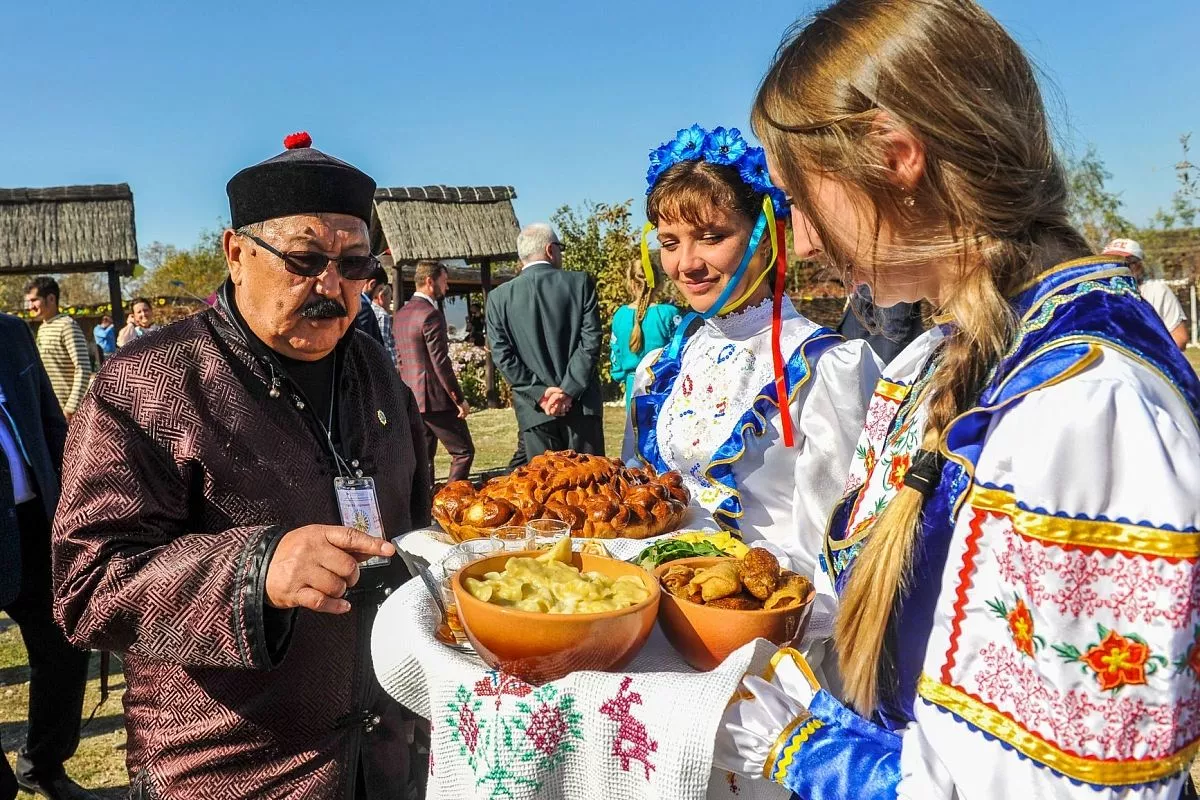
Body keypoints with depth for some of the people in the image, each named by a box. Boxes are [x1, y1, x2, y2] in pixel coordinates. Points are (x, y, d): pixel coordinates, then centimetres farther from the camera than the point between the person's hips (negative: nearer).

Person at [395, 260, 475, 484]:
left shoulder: (401, 314, 12)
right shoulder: (431, 314, -15)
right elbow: (440, 362, -18)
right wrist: (460, 399, -13)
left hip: (411, 398, 9)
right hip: (435, 398, -9)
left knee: (423, 457, 13)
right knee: (463, 451, -1)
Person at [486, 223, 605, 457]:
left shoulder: (498, 297, 3)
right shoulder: (581, 283, 1)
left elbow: (503, 355, -3)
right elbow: (591, 341, -6)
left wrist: (541, 392, -5)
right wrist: (568, 391, -8)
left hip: (535, 412, 1)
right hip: (581, 405, -1)